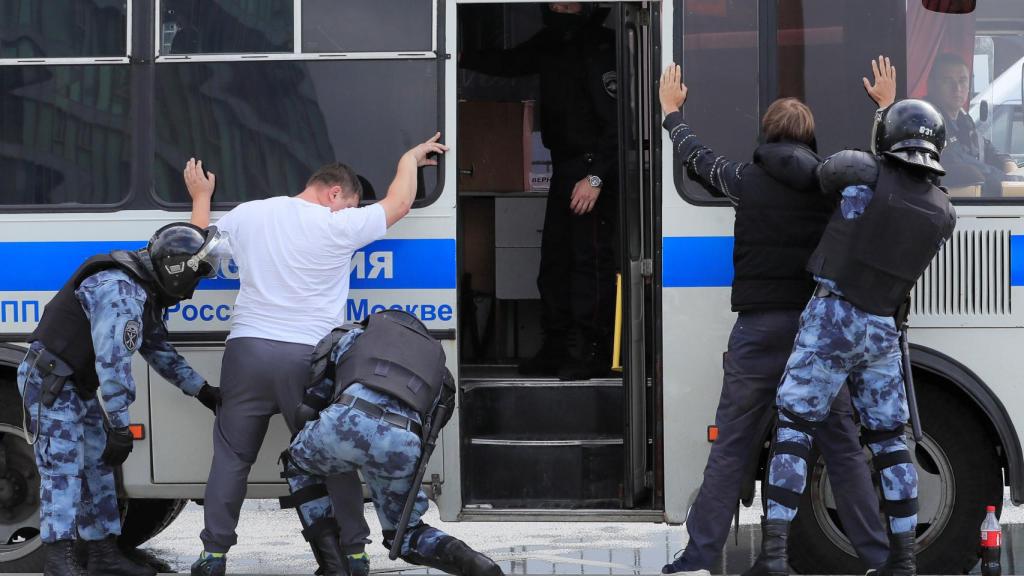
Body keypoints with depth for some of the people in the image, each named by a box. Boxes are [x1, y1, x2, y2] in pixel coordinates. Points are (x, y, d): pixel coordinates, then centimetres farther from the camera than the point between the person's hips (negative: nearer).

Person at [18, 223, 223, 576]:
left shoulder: (145, 294, 10)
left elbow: (159, 349, 23)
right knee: (63, 467, -14)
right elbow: (113, 363, -29)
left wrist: (201, 390, 19)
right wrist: (120, 427, -28)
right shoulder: (122, 292, -24)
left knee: (98, 466, 10)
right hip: (49, 380, -11)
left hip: (76, 385, 11)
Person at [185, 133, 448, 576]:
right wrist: (411, 159, 28)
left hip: (248, 351, 3)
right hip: (308, 357, -3)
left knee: (232, 454, 9)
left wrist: (200, 198, 40)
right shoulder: (340, 226, -3)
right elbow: (399, 203, 10)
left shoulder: (247, 214, 8)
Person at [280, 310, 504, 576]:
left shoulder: (354, 335, 32)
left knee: (298, 463, 34)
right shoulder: (435, 359, 39)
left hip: (349, 419, -2)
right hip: (402, 445, 2)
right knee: (403, 536, 28)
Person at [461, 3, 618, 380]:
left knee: (591, 258, -9)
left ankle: (597, 352, -4)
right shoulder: (551, 43, 8)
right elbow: (511, 63, 24)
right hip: (563, 169, 9)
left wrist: (596, 177, -20)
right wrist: (463, 58, 10)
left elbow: (617, 122, -18)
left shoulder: (603, 48, -16)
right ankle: (555, 350, 19)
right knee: (553, 259, 12)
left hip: (593, 168, -9)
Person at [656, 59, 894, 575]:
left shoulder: (747, 180, -1)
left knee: (730, 450, 2)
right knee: (844, 449, 7)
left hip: (760, 329, -1)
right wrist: (888, 106, 40)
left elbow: (695, 155, 18)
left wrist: (671, 109, 37)